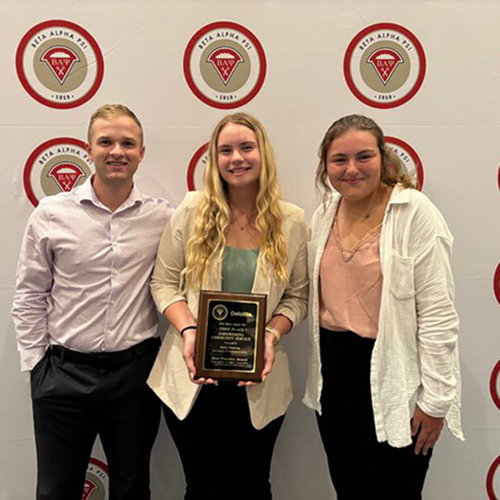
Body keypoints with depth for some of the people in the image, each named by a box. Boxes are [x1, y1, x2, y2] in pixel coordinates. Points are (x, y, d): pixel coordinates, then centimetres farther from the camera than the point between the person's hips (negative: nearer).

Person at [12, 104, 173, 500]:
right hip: (64, 373, 0)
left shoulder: (162, 217, -2)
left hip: (135, 372, 1)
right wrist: (35, 362, 0)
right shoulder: (51, 214, -3)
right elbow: (30, 296, 2)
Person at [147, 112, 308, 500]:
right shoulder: (192, 211, -4)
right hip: (193, 377, 0)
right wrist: (188, 330, -17)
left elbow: (297, 296, 3)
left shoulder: (291, 222, -3)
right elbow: (164, 282, -1)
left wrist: (272, 334, -15)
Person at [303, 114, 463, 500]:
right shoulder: (324, 214, 5)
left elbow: (437, 313, -15)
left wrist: (436, 398, -14)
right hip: (335, 368, 6)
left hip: (393, 375, -6)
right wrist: (319, 372, 15)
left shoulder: (415, 213, -14)